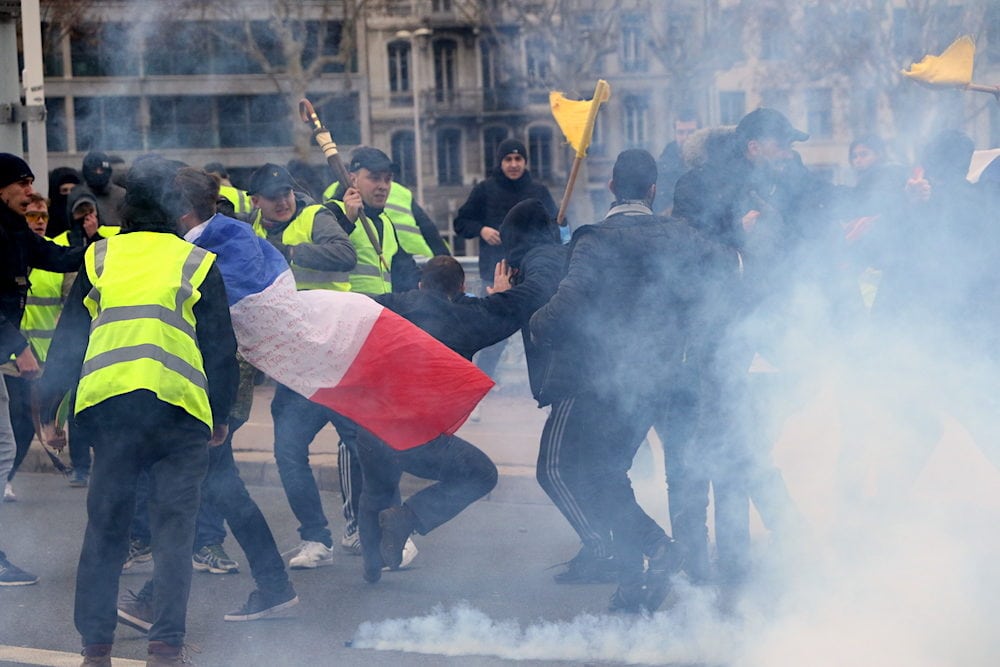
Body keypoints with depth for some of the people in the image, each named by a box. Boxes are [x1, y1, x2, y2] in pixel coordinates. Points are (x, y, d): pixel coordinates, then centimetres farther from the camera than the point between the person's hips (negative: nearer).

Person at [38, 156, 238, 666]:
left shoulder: (97, 259, 9)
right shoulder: (197, 264, 4)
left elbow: (67, 339, 10)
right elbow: (221, 346, 6)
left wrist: (49, 406, 17)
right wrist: (221, 414, 16)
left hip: (109, 408, 2)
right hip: (179, 409, -2)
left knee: (105, 525, 10)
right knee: (173, 526, 2)